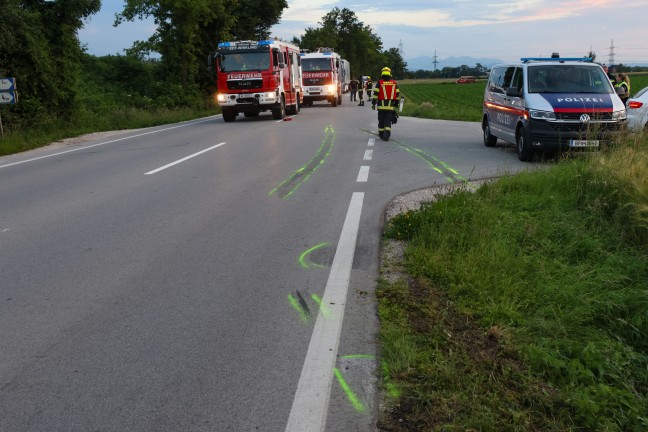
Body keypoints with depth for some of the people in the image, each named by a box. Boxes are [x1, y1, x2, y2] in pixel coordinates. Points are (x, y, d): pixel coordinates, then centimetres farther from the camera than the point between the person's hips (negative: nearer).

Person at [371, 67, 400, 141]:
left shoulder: (379, 83, -1)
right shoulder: (394, 83, 7)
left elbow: (375, 94, -6)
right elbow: (397, 94, 10)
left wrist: (373, 103, 0)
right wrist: (396, 104, 19)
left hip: (381, 105, -1)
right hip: (390, 106, 1)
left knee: (381, 121, 11)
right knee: (388, 121, 0)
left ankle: (381, 135, 19)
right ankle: (386, 135, -15)